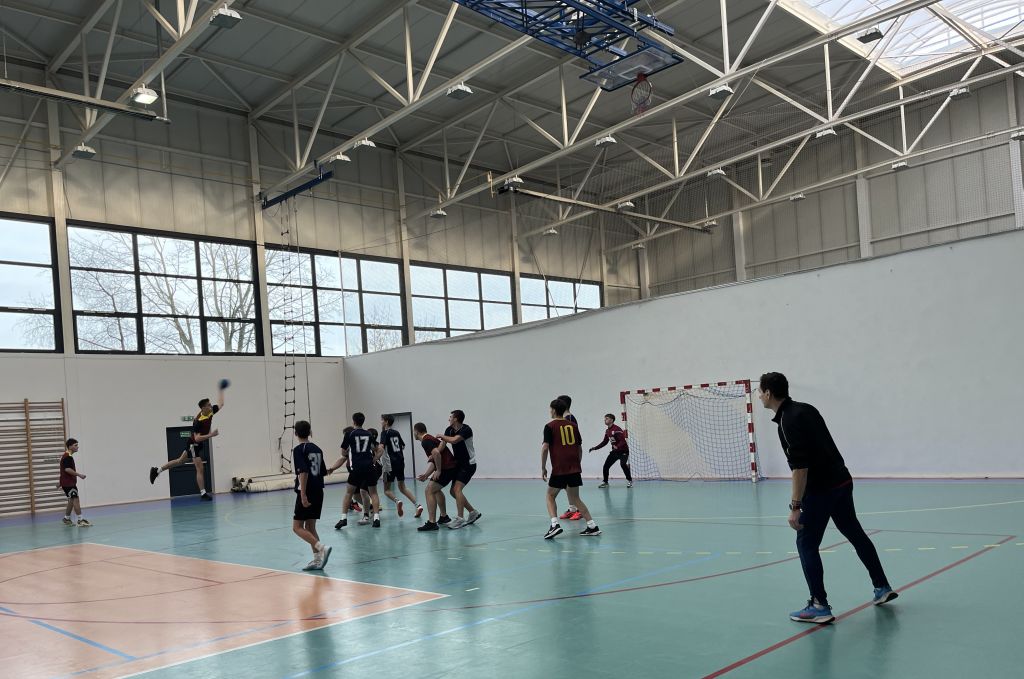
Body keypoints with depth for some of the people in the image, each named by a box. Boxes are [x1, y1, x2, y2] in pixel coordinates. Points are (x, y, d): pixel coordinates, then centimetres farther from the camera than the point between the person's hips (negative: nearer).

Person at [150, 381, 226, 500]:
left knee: (181, 461, 22)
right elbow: (197, 438, -30)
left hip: (200, 444, 9)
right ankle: (203, 493, -4)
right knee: (200, 469, -7)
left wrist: (220, 390, 9)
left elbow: (221, 404, 8)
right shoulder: (198, 421, -30)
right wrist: (210, 435, -37)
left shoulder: (211, 411, -8)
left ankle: (157, 470, 32)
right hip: (193, 444, -9)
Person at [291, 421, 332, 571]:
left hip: (306, 493, -7)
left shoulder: (299, 449, -10)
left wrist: (303, 494, -22)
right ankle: (317, 560, 10)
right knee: (310, 526, 14)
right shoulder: (317, 449, 11)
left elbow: (303, 472, -20)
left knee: (297, 527, -1)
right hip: (318, 492, 7)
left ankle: (322, 548, -17)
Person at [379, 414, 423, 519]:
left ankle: (397, 501, -23)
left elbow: (381, 447, -21)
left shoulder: (385, 433, -7)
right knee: (402, 487, 16)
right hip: (400, 462, 6)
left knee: (387, 489, 6)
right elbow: (403, 446, 22)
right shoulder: (396, 433, 13)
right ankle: (418, 505, 0)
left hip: (391, 463, -6)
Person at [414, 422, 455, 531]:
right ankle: (444, 517, 33)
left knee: (429, 491, -10)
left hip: (447, 468, -10)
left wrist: (438, 471, -22)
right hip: (450, 466, 10)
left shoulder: (426, 441, -12)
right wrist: (426, 475, 13)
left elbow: (436, 453, -30)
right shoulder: (429, 439, 20)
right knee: (436, 489, 27)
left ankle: (431, 523, -13)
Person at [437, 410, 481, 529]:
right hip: (458, 464, 8)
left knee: (457, 489, -21)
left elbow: (454, 440, -35)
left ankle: (460, 519, -21)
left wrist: (442, 436, -17)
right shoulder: (449, 430, 2)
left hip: (469, 464, -8)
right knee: (453, 491, 8)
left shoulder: (466, 429, -20)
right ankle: (473, 512, 20)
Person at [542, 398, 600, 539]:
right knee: (575, 498, 13)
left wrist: (543, 468, -3)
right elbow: (579, 447, 15)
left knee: (550, 496, 10)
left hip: (559, 469, -5)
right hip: (574, 468, 5)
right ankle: (592, 526, 4)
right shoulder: (573, 425, 12)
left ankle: (554, 524, -9)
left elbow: (545, 447, -10)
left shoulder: (550, 426, -2)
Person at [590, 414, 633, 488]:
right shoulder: (607, 431, 7)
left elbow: (622, 441, -27)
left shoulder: (617, 429, -19)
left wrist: (617, 447, -43)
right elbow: (604, 442, 17)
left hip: (623, 451, -8)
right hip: (615, 451, 8)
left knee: (623, 464, -29)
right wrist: (595, 448, 11)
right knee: (606, 465, 3)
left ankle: (629, 481, -14)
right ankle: (605, 482, 21)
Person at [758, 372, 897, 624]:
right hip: (842, 481, 9)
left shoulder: (789, 421, -19)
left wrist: (795, 506, -23)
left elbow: (800, 467, -25)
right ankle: (882, 588, 32)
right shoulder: (805, 409, 9)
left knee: (807, 544, 0)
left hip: (821, 489, -9)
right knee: (855, 534, 21)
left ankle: (820, 606, 0)